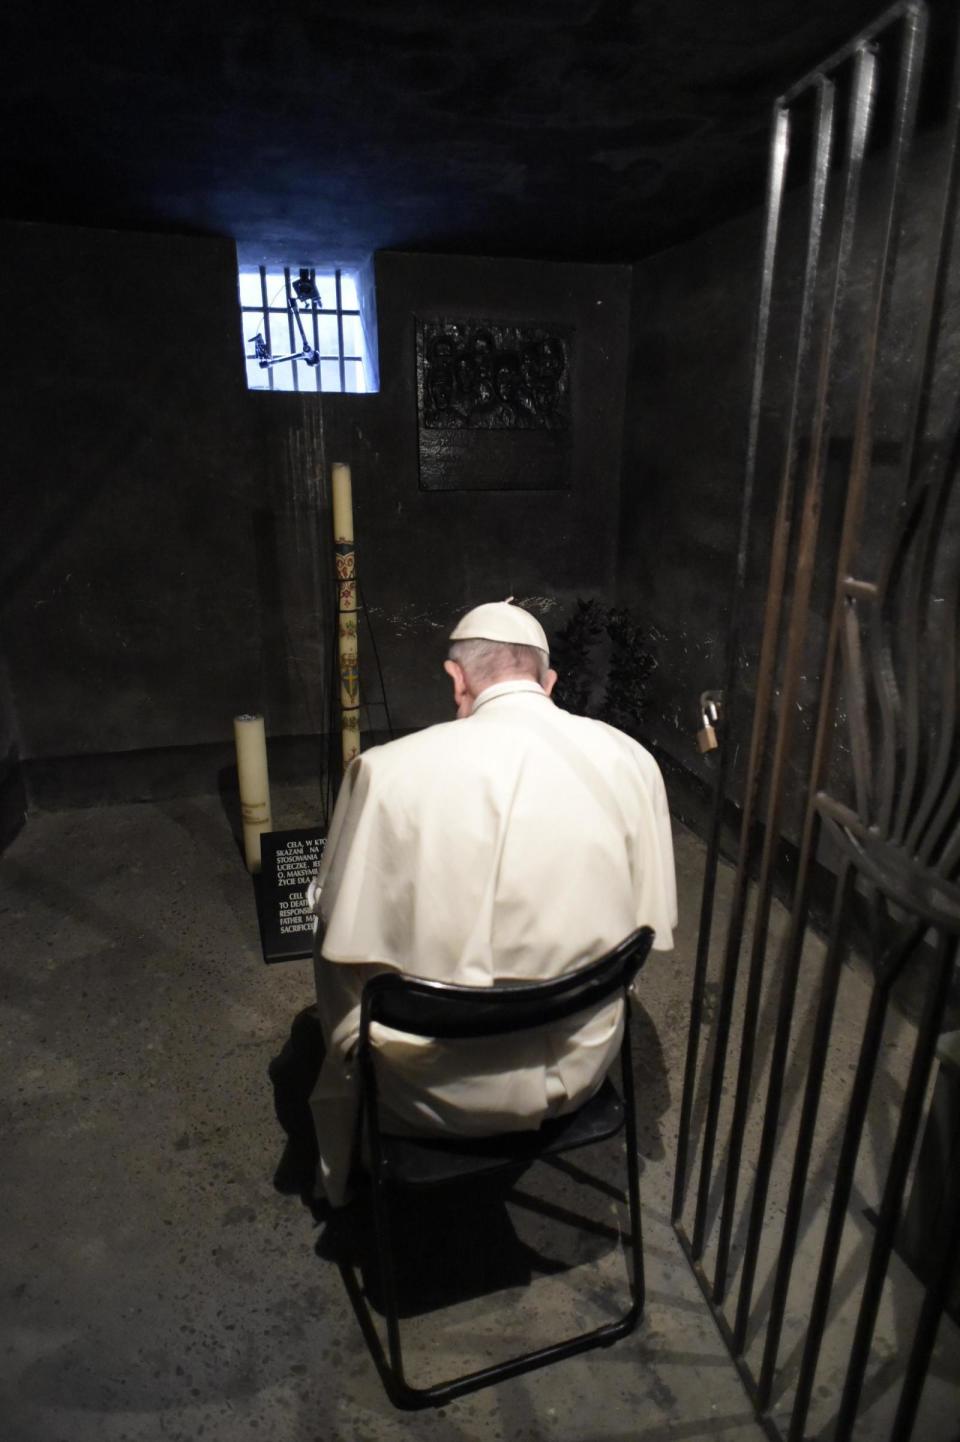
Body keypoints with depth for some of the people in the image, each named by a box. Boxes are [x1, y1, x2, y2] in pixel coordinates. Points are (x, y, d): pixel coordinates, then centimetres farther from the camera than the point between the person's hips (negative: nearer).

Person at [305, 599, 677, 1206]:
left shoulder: (387, 769, -19)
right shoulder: (630, 761, -10)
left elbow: (346, 938, -8)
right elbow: (651, 926, -2)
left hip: (439, 1091, -3)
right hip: (580, 1071, 4)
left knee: (338, 959, 25)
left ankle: (344, 1173, 48)